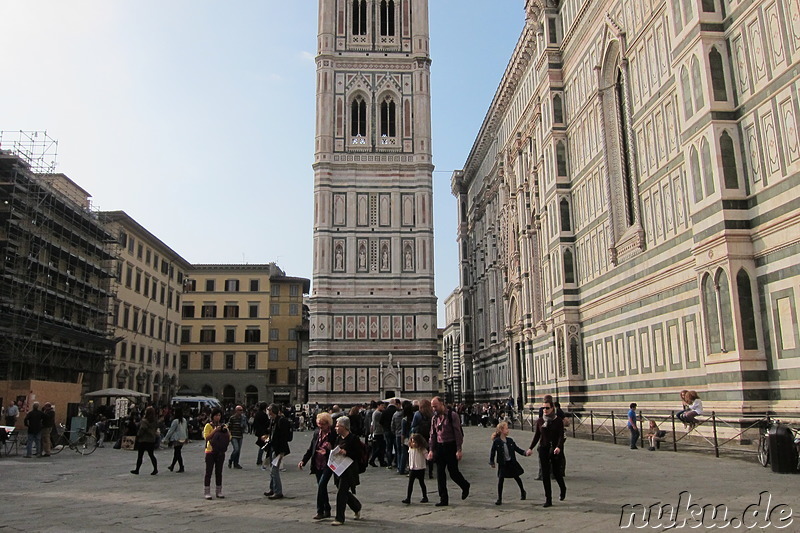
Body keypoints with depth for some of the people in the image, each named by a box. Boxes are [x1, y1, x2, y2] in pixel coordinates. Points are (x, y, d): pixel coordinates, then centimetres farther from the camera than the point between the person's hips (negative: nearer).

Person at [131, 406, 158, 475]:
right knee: (151, 455, 10)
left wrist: (138, 435, -1)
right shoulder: (155, 421, 2)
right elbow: (156, 429, 9)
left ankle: (137, 470, 13)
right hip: (152, 440, 6)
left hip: (143, 440, -6)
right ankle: (155, 469, 5)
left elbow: (141, 430, -16)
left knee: (140, 456, 6)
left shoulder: (144, 421, -17)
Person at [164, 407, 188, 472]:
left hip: (176, 439, -7)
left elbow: (171, 430, -12)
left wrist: (166, 438, -3)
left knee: (177, 453, -1)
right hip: (183, 439, 7)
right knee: (176, 453, 18)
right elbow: (186, 429, 14)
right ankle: (172, 466, 30)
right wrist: (186, 437, 26)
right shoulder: (184, 420, 5)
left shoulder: (175, 421, -16)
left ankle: (181, 468, -2)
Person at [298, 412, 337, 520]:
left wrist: (330, 448, -26)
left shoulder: (334, 434, -11)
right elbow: (311, 448, 14)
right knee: (322, 487, 11)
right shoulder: (317, 432, 6)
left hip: (328, 465, -6)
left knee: (321, 485, -15)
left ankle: (320, 511, -6)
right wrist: (303, 460, 7)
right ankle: (327, 511, 24)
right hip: (317, 465, 6)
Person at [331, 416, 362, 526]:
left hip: (349, 471, -8)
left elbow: (359, 454, -15)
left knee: (341, 493, -8)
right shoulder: (339, 438, 11)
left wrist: (346, 453, -24)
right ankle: (357, 507, 39)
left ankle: (339, 518, 2)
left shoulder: (353, 438, -12)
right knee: (344, 493, 15)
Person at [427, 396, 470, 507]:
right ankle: (443, 499, 12)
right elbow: (433, 434, 13)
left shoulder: (452, 415, -10)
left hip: (451, 446, -6)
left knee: (453, 472, -1)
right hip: (439, 447, 6)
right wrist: (431, 450, 7)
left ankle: (465, 486, 30)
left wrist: (459, 450, -15)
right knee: (440, 474, 4)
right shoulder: (434, 418, 8)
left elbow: (458, 433, -12)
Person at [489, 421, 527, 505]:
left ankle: (522, 492, 42)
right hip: (502, 464, -3)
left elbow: (517, 448, 8)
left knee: (517, 477, 17)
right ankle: (499, 499, 2)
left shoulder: (510, 440, 0)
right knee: (500, 479, -9)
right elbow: (492, 452, -6)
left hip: (512, 463, 4)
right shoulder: (496, 442, -11)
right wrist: (492, 462, -8)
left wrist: (524, 452, -4)